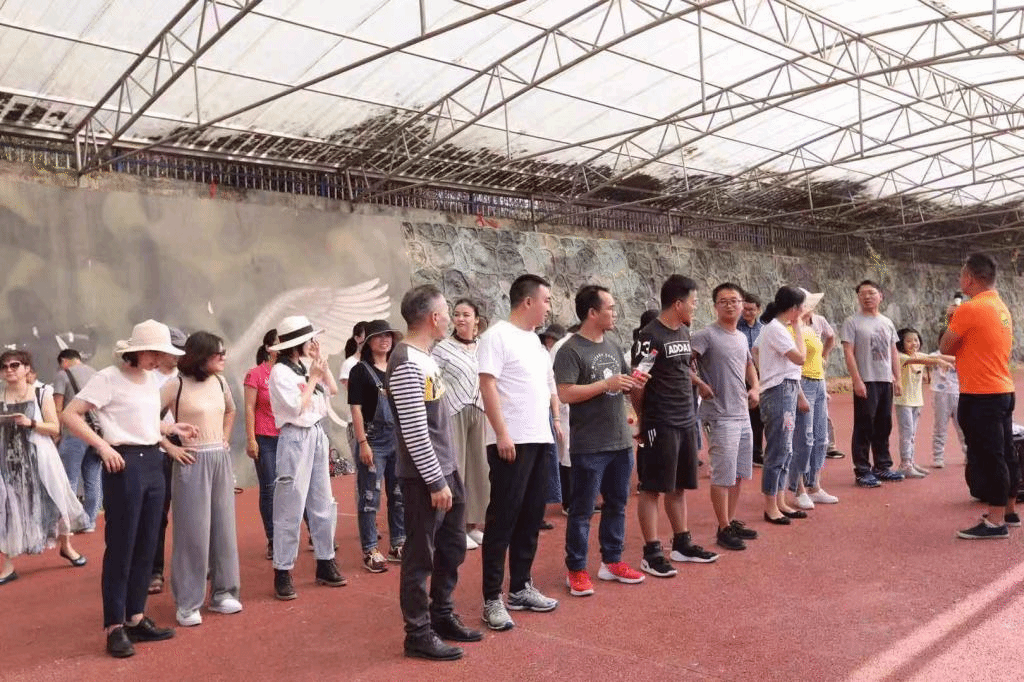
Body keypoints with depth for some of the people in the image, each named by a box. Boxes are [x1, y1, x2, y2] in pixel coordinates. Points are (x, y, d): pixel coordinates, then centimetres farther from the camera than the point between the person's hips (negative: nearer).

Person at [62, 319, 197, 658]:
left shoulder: (152, 379, 13)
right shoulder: (108, 378, -10)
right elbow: (69, 415, -12)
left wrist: (172, 429, 9)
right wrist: (103, 446, -20)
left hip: (153, 463, 8)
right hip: (125, 464, -7)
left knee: (146, 545, 11)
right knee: (121, 545, -1)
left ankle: (136, 618, 22)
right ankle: (115, 627, 8)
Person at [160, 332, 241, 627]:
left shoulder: (220, 382, 9)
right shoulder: (176, 385, -10)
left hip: (221, 460, 6)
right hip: (193, 462, -6)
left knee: (223, 527, 11)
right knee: (193, 531, -2)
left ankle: (222, 593, 24)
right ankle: (187, 604, 9)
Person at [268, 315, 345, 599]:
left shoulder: (307, 365, 9)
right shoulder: (281, 371, -12)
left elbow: (333, 390, 10)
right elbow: (297, 407, -16)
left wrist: (321, 363, 3)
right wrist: (313, 377, -9)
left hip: (317, 435, 8)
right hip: (295, 438, -8)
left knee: (323, 503, 12)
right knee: (291, 508, -4)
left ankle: (326, 565, 23)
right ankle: (283, 573, 5)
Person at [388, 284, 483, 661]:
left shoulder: (426, 357, 11)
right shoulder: (406, 363, -19)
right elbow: (414, 430, -21)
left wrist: (447, 473, 16)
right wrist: (436, 482, -18)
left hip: (446, 469, 10)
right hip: (424, 477, -9)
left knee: (452, 548, 18)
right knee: (421, 556, 2)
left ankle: (442, 616, 32)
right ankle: (418, 634, 15)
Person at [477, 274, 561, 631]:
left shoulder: (535, 340, 17)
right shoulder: (497, 335, -9)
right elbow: (487, 386, -15)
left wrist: (558, 422, 15)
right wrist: (502, 434, -20)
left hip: (540, 440, 9)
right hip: (511, 442, -8)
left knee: (531, 517, 13)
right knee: (502, 520, -4)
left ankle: (520, 588, 24)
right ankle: (492, 599, 3)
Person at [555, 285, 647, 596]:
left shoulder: (613, 347, 12)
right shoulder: (571, 351, -12)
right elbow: (565, 394, -21)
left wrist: (634, 383, -1)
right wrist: (606, 384, -20)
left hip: (621, 442, 8)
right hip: (589, 446, -8)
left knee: (617, 504, 16)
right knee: (582, 509, 2)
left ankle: (612, 561, 29)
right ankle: (576, 570, 12)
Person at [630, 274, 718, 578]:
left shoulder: (685, 332, 11)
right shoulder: (650, 336, -15)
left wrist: (689, 410, 15)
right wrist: (644, 417, -4)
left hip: (686, 422, 8)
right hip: (660, 426, -8)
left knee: (679, 487, 16)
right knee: (652, 488, 1)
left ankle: (682, 544, 28)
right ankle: (651, 553, 8)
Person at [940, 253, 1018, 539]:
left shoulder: (970, 309, -17)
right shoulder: (1001, 307, 12)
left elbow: (945, 348, -9)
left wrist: (951, 320, 5)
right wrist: (958, 318, 11)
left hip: (980, 396, -9)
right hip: (1003, 391, 9)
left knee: (986, 457, -5)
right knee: (1004, 454, 16)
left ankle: (995, 522, 0)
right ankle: (1008, 511, 27)